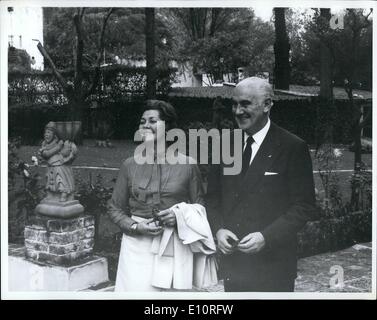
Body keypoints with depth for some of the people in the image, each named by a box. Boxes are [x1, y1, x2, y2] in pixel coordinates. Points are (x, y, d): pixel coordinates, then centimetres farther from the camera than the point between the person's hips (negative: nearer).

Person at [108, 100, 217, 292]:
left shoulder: (187, 164, 0)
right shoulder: (130, 165, 3)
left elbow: (200, 206, 9)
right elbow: (115, 208, 10)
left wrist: (180, 216, -10)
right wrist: (136, 227, -7)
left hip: (176, 248, 0)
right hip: (139, 247, 1)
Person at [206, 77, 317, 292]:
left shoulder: (293, 148, -8)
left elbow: (304, 207, -10)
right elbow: (213, 197, 11)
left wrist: (266, 237, -18)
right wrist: (218, 229, -6)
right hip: (231, 261, 4)